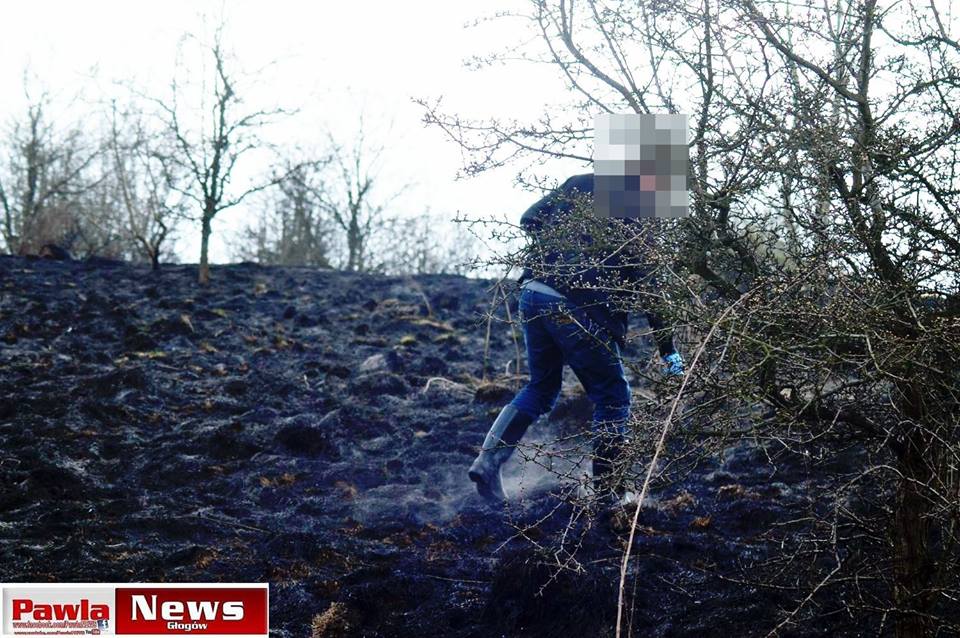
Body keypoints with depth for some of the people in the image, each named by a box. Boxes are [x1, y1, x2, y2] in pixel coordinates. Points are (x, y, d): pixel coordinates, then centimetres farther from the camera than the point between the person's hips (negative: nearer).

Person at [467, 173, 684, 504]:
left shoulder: (579, 184, 12)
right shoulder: (636, 221, -1)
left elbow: (529, 220, 13)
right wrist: (669, 352, 7)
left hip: (534, 294, 6)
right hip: (577, 310, -6)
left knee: (541, 388, 24)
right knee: (613, 397, 12)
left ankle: (488, 460, 10)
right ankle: (608, 491, 15)